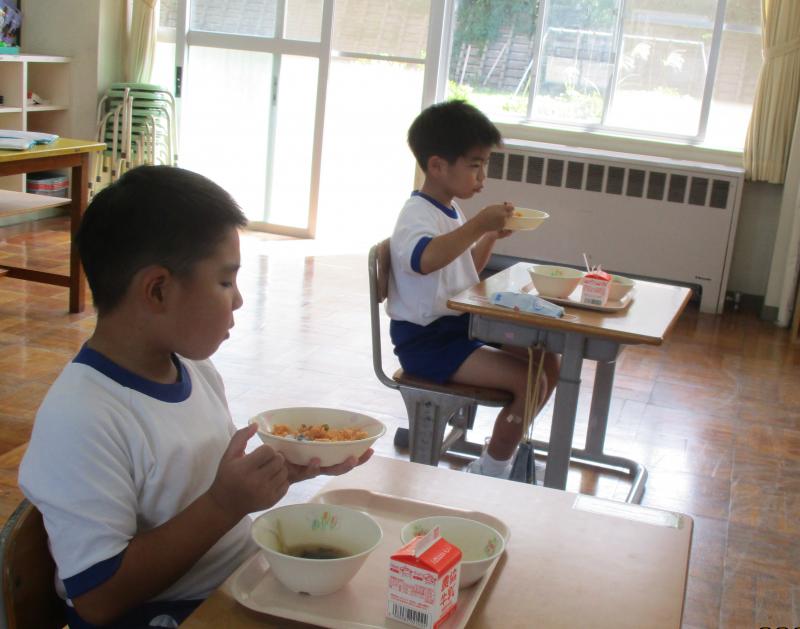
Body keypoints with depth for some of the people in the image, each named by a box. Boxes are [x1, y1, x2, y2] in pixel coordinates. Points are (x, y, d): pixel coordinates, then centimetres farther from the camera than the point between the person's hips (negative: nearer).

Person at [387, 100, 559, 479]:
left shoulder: (451, 212, 15)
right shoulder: (417, 214, -16)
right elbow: (426, 259, -41)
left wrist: (491, 236, 13)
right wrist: (478, 225, -37)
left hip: (462, 327, 10)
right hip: (428, 341, -10)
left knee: (547, 364, 5)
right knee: (528, 382, -19)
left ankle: (504, 449, 20)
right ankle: (491, 470, 0)